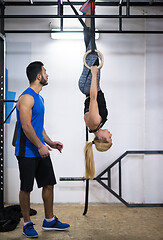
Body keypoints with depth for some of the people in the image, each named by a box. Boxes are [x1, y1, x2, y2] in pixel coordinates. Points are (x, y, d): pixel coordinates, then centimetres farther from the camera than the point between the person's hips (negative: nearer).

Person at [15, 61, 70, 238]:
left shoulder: (39, 98, 16)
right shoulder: (27, 97, -14)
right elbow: (26, 126, -21)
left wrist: (50, 143, 16)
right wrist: (40, 145, -21)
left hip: (40, 150, 9)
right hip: (27, 152, -9)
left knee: (49, 184, 12)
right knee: (26, 188, 4)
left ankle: (49, 221, 25)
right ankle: (27, 224, 18)